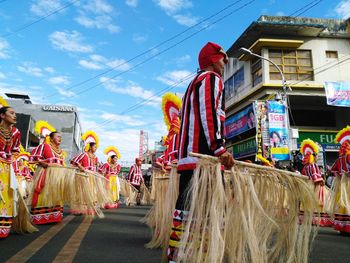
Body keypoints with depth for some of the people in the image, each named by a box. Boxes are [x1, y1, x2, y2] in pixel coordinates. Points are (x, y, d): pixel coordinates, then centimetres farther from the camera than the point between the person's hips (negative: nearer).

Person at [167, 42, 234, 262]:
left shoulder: (194, 83, 31)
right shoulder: (211, 78, 1)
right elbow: (209, 113, -16)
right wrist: (220, 149, -21)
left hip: (188, 156, 10)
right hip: (203, 156, -10)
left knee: (186, 204, 10)